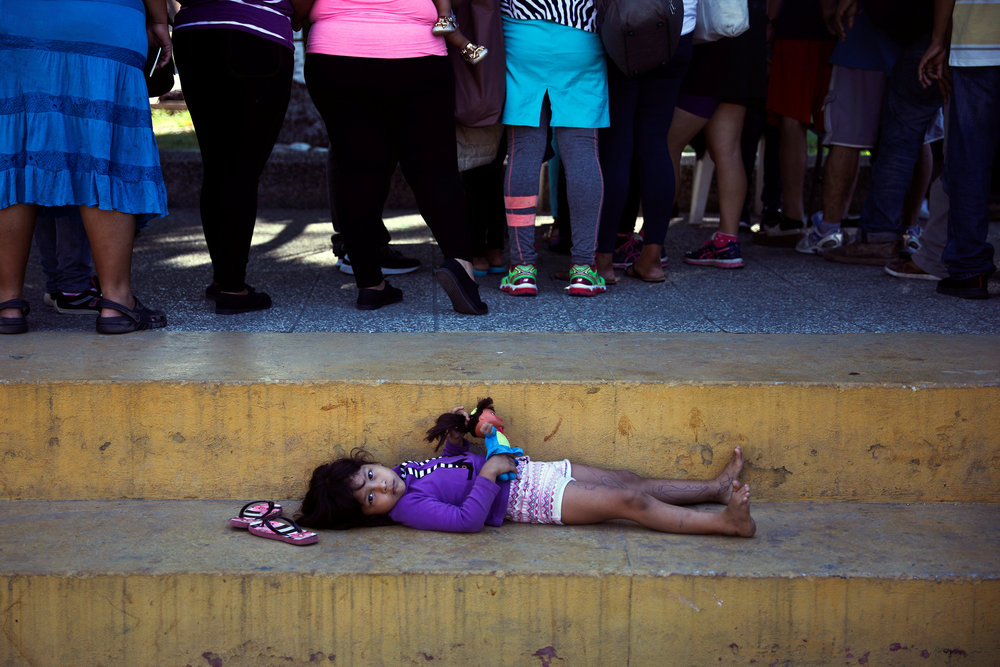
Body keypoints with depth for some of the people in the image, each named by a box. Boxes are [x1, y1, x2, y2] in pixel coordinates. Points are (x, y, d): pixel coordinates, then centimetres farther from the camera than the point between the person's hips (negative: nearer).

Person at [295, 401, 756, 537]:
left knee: (630, 483, 8)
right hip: (527, 499, -9)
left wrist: (455, 434, 2)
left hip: (527, 471, 9)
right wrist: (488, 473, -28)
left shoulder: (405, 470, 5)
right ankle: (726, 524, -9)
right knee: (630, 503, -13)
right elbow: (467, 519, -30)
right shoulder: (410, 508, -21)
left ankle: (717, 488, 17)